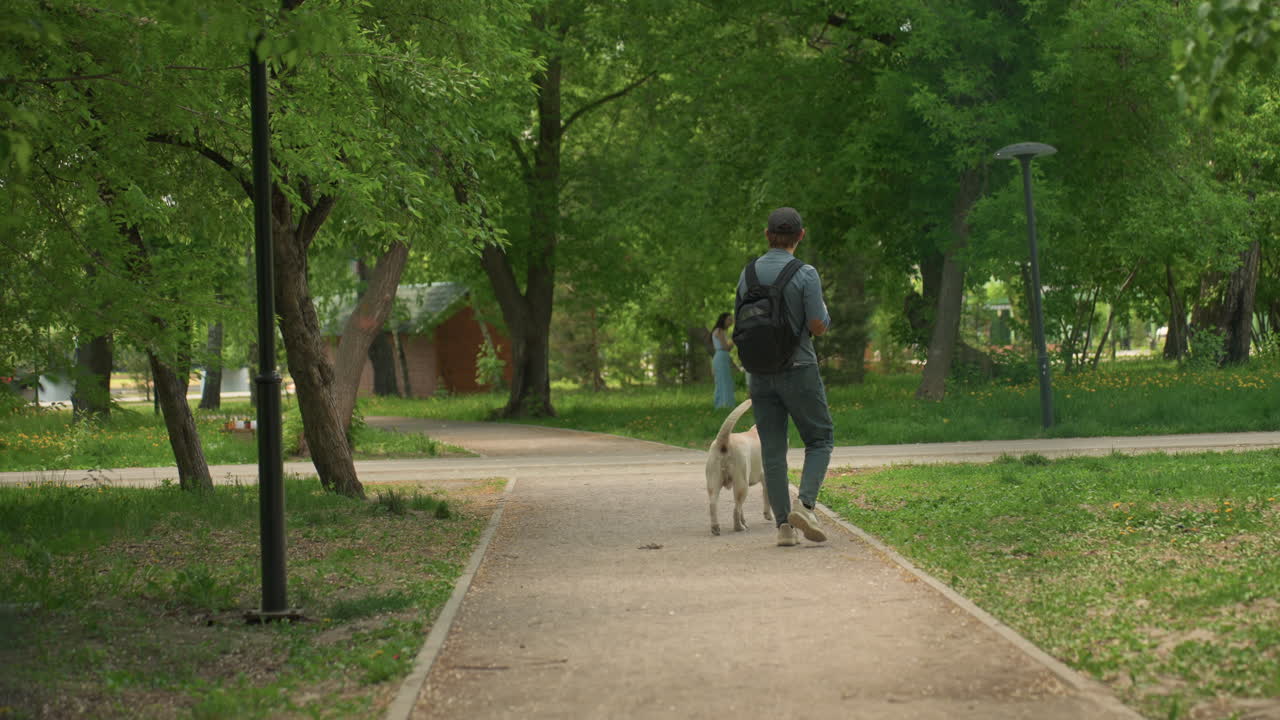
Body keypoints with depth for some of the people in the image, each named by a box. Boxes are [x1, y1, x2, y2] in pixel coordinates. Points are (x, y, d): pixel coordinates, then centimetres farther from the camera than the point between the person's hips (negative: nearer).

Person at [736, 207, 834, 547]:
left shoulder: (748, 273, 4)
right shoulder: (805, 275, -12)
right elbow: (818, 326, -13)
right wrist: (824, 316, 9)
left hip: (759, 371, 4)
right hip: (798, 369, -4)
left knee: (772, 449, 7)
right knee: (820, 439, 9)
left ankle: (783, 525, 3)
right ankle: (805, 504, -12)